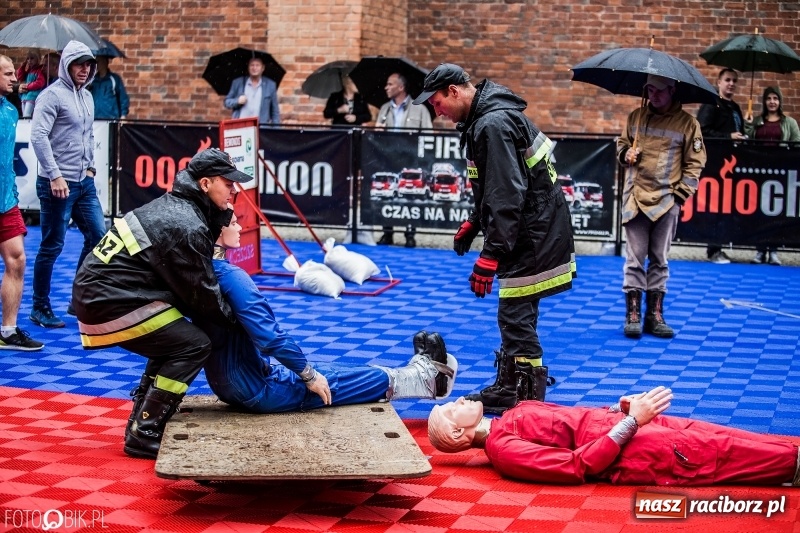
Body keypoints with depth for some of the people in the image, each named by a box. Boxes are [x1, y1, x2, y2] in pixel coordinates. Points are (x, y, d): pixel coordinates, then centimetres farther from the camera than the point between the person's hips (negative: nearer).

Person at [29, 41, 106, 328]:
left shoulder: (87, 97, 13)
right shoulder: (52, 95, -11)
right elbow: (38, 136, -19)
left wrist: (90, 167, 12)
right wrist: (55, 176, -21)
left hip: (85, 183, 8)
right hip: (57, 184, -8)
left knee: (98, 237, 8)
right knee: (52, 246, -1)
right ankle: (40, 308, 11)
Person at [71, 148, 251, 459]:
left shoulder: (172, 206, 15)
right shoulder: (186, 227, -16)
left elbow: (195, 275, 18)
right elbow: (200, 292, -8)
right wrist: (233, 320, 8)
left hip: (95, 291, 10)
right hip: (111, 305, -10)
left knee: (173, 340, 22)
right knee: (193, 345, -7)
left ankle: (141, 421, 23)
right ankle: (143, 434, -7)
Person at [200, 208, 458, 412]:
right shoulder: (230, 276, -25)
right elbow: (271, 337, -27)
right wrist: (310, 376, -15)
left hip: (231, 383, 9)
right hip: (258, 390, -9)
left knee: (321, 370, 20)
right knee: (327, 378, 10)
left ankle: (418, 372, 36)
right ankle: (426, 377, 32)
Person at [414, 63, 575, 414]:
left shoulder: (493, 125, -21)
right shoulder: (486, 117, 13)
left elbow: (507, 196, -27)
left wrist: (490, 255, -28)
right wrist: (474, 222, 24)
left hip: (533, 236, -11)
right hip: (532, 231, 11)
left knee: (516, 315, -8)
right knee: (516, 312, 17)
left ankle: (525, 395, -2)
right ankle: (510, 387, 27)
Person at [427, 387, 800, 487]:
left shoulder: (516, 413, 16)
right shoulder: (502, 449, -13)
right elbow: (579, 465, -20)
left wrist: (623, 407, 2)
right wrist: (631, 421, -20)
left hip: (630, 427, 8)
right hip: (637, 451, -8)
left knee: (727, 438, 2)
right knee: (725, 454, -8)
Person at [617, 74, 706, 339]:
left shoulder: (687, 123, 0)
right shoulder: (636, 117, 8)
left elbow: (695, 162, 1)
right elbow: (621, 143, 20)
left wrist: (681, 193, -7)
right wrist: (626, 153, -3)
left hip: (667, 200, -1)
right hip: (635, 198, 2)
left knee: (660, 259, 6)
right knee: (634, 258, 1)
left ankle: (655, 314, 13)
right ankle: (633, 314, 6)